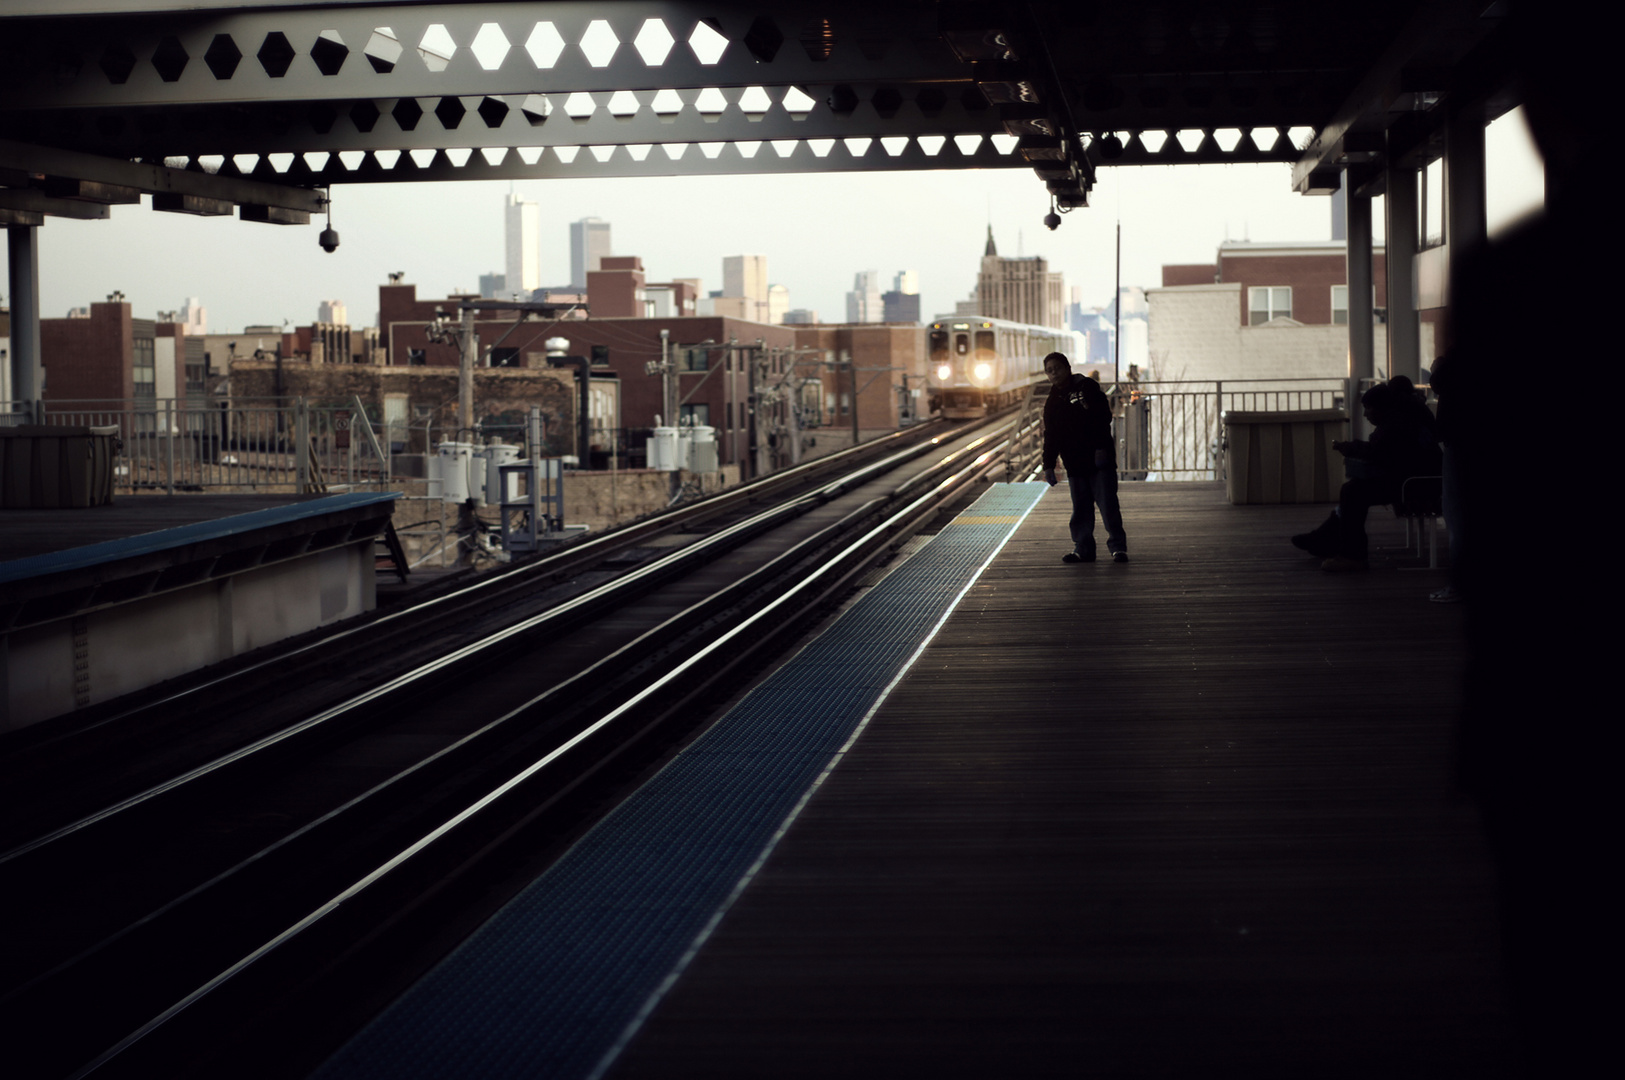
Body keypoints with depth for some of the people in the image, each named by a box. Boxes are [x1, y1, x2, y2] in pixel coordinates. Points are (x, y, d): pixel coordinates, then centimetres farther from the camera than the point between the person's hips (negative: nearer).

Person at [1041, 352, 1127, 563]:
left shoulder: (1087, 387, 0)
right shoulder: (1052, 402, 14)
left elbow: (1103, 417, -6)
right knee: (1080, 508, 5)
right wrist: (1049, 465, 10)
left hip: (1099, 458, -5)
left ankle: (1118, 546, 1)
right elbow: (1050, 437, 18)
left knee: (1108, 503, -6)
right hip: (1074, 463, 5)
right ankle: (1083, 548, 11)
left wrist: (1102, 448, -16)